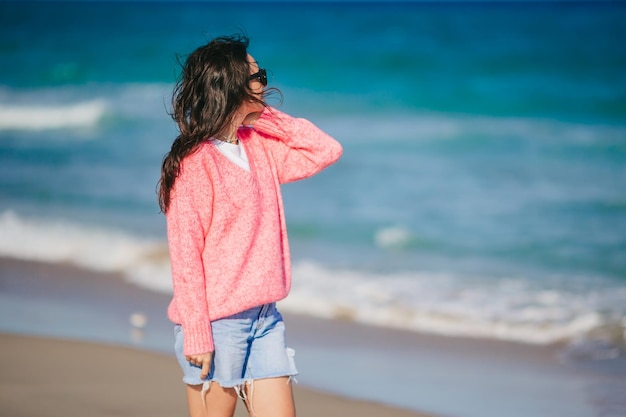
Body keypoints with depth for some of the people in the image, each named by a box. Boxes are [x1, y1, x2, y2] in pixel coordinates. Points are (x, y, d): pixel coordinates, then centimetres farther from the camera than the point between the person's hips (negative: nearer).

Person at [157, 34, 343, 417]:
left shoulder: (259, 146, 10)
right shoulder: (193, 162, -13)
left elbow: (327, 150, 13)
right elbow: (185, 255, -15)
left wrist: (266, 114, 5)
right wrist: (197, 335, -18)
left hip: (265, 317, 7)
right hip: (217, 323, -7)